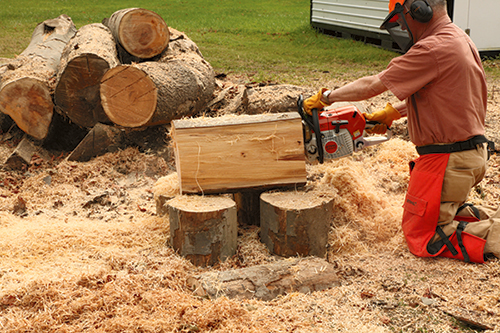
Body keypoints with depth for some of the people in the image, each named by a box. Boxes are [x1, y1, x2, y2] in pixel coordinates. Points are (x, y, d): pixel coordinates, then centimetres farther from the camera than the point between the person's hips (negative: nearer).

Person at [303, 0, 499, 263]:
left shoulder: (433, 49, -21)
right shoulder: (461, 41, 10)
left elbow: (373, 85, -15)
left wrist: (326, 97, -3)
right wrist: (392, 113, 19)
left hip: (448, 159, -10)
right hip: (474, 151, 10)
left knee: (421, 236, 3)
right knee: (441, 213, 27)